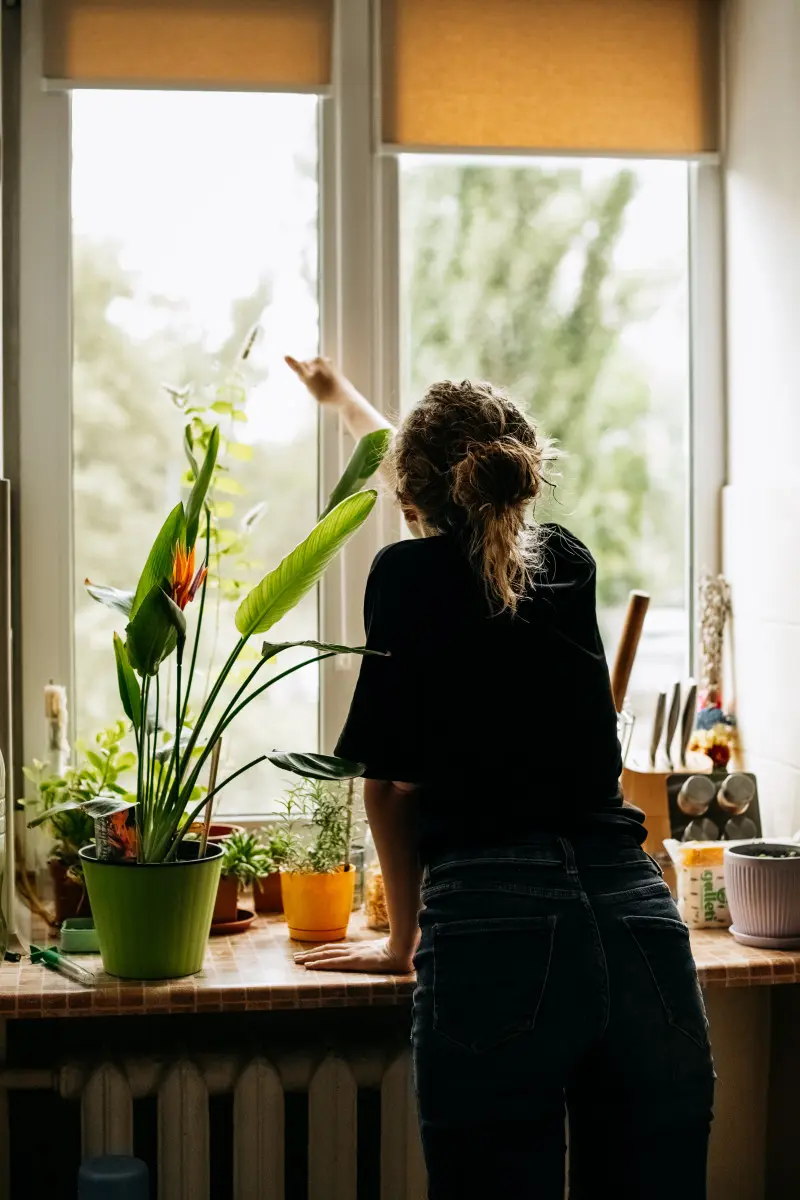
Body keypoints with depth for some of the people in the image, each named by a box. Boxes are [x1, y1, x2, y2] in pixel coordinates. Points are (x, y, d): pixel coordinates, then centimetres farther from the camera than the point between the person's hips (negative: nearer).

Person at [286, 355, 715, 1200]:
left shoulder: (409, 575, 3)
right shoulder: (567, 563, 17)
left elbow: (388, 784, 8)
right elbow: (473, 491, 37)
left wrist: (406, 938, 24)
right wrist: (344, 400, 54)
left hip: (496, 938, -5)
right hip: (638, 922, 5)